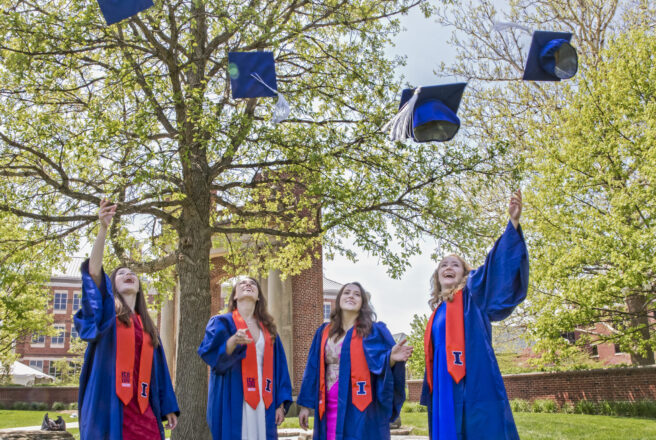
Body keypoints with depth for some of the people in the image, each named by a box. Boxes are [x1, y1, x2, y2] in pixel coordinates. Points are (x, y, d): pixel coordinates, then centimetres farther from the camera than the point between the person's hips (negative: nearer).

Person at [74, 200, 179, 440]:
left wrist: (168, 407, 12)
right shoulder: (106, 313, 7)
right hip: (109, 405, -4)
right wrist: (104, 228, -21)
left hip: (141, 408, 4)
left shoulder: (147, 326, 20)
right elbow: (93, 271, -10)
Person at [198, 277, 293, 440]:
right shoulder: (222, 322, 2)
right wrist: (233, 341, -34)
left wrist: (280, 403, 4)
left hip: (263, 403, 4)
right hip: (233, 401, -4)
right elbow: (209, 353, -15)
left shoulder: (268, 328, 14)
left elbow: (279, 366, 12)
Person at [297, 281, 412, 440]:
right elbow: (314, 370, 11)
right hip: (330, 408, 3)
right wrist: (305, 405, 8)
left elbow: (383, 365, -6)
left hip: (360, 410, -3)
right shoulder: (324, 332, 11)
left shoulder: (374, 331, 2)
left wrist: (391, 358, -29)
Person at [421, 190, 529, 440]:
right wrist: (431, 392, 23)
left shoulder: (472, 295, 5)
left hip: (473, 383, -7)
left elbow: (499, 265, -8)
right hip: (446, 387, 7)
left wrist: (513, 222, -20)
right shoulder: (438, 309, 23)